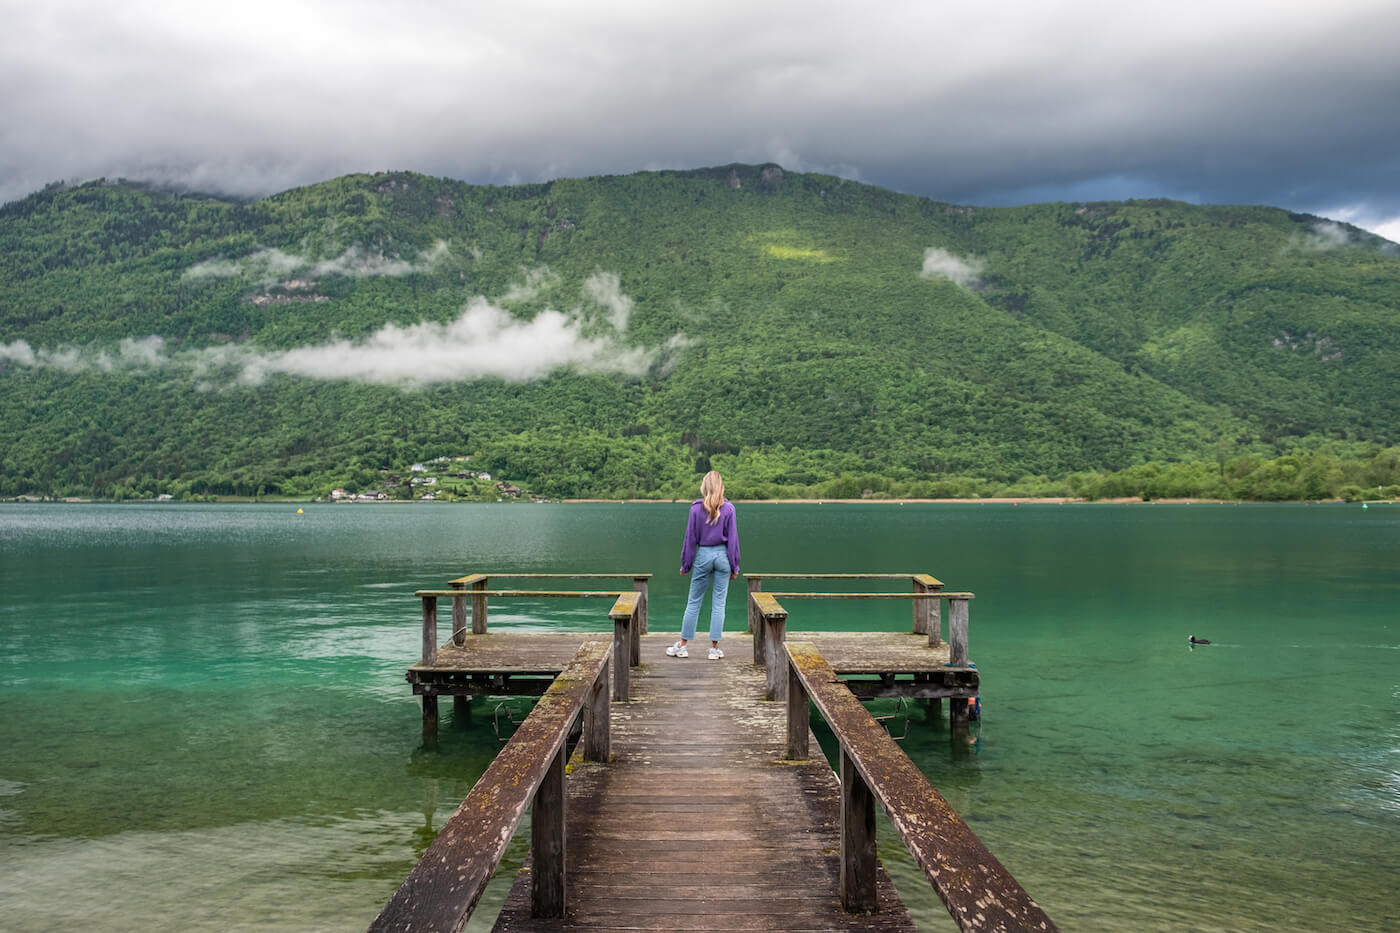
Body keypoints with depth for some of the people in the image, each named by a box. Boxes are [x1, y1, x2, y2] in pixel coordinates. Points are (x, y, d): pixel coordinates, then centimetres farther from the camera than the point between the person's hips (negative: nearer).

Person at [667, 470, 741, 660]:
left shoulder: (696, 508, -6)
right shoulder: (728, 508, -4)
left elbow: (691, 538, -2)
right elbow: (733, 538, -1)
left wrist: (685, 564, 6)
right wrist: (734, 566, 6)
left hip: (703, 555, 0)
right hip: (722, 555, 0)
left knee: (694, 601, 8)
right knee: (718, 603, 6)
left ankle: (682, 646, 13)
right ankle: (714, 648, 8)